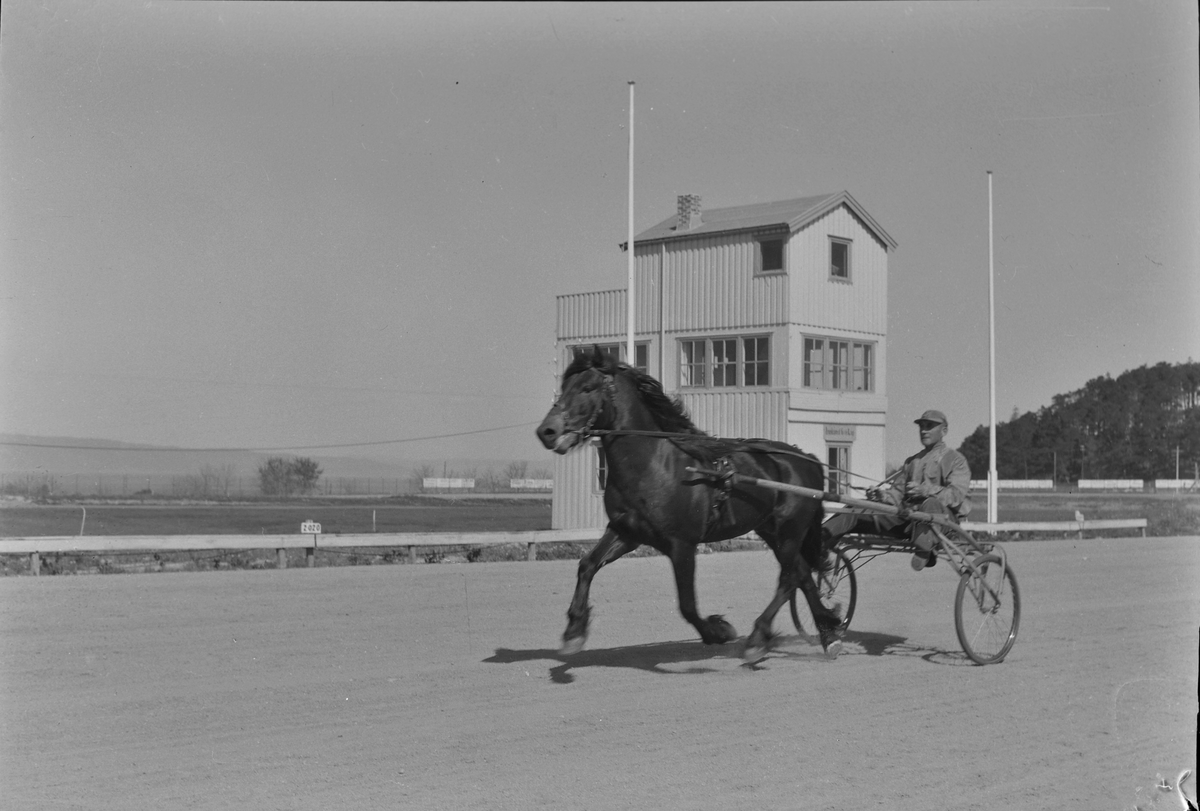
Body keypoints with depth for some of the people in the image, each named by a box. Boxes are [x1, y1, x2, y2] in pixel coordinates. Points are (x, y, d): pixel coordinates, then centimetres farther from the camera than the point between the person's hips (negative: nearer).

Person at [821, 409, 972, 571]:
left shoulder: (955, 459, 7)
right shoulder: (912, 461, 27)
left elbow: (957, 494, -9)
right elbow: (898, 491, 20)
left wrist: (925, 490, -26)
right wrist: (883, 495, -5)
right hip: (906, 517, 6)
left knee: (931, 504, -43)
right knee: (854, 513, -9)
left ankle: (924, 550, -48)